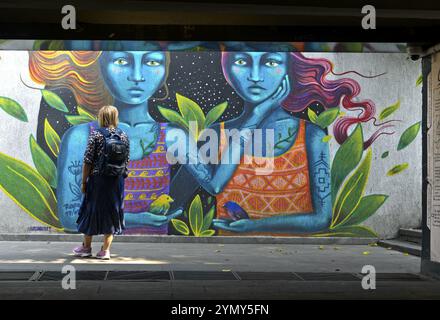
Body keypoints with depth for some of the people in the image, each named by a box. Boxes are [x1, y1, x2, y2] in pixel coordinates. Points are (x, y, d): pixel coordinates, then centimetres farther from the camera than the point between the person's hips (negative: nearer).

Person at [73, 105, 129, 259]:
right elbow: (126, 160, 7)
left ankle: (86, 247, 23)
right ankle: (105, 250, 10)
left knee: (91, 211, 11)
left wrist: (84, 181, -2)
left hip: (97, 179, -3)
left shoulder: (96, 135, -8)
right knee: (112, 212, 9)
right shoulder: (124, 136, 3)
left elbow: (88, 161, -9)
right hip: (117, 181, 3)